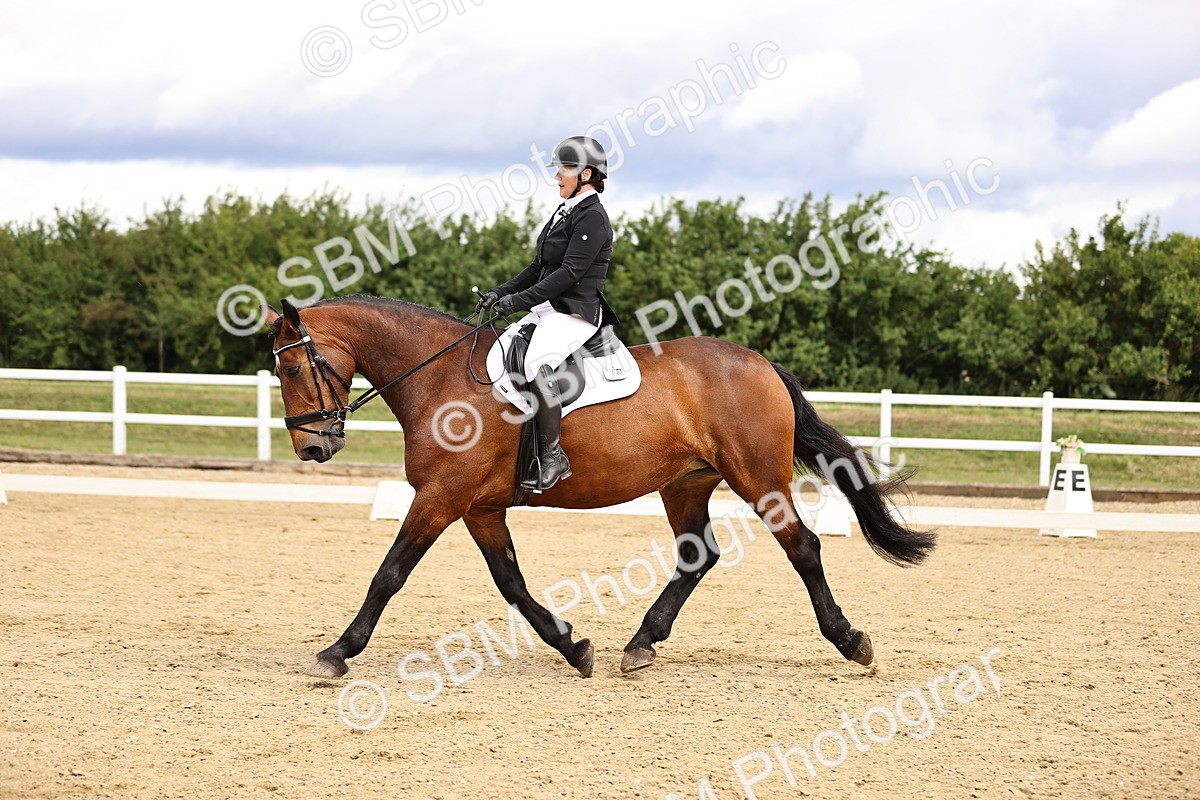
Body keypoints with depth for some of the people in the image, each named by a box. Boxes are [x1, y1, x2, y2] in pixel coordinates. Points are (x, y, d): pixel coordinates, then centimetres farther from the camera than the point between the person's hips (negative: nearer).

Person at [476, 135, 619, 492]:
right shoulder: (565, 213, 19)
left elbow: (570, 272, -20)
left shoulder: (592, 218, -12)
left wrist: (520, 300, -22)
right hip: (548, 310, 11)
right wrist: (501, 292, 10)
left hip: (576, 313, -11)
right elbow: (540, 267, 22)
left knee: (536, 362, -34)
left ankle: (552, 455, -33)